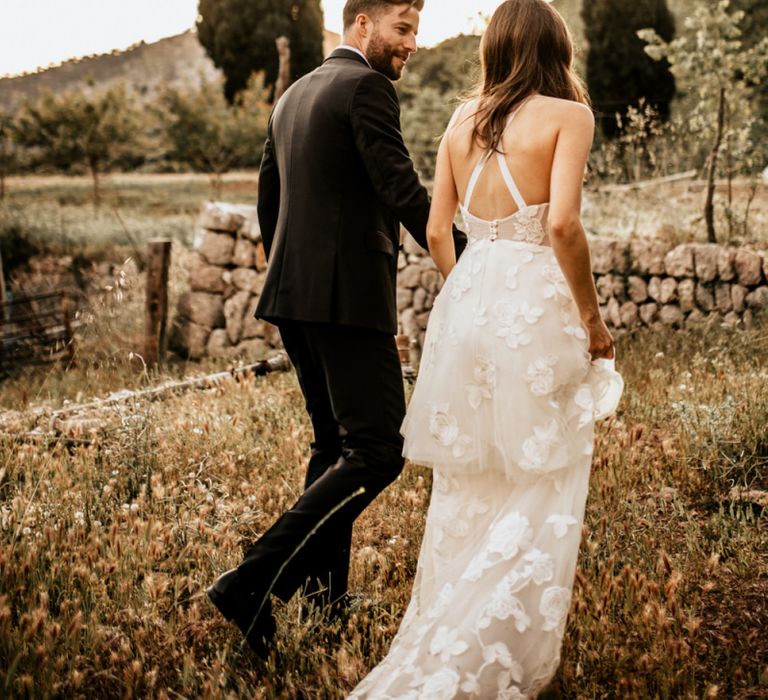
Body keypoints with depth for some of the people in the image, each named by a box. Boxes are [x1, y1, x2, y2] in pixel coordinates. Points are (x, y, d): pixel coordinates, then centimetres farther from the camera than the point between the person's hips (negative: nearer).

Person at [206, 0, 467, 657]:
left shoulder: (292, 97, 19)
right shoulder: (368, 87, -8)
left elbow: (268, 203, 22)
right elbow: (404, 193, -18)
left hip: (292, 294, 10)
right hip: (350, 296, -9)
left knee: (336, 444, 18)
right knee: (376, 452, -8)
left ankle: (326, 591, 23)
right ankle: (254, 580, -15)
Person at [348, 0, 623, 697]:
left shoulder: (463, 119, 11)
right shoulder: (568, 115, -4)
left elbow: (437, 231, 11)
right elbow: (562, 223, -16)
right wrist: (591, 316, -6)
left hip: (467, 299, 6)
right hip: (535, 303, -5)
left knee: (467, 488, 16)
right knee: (537, 496, 3)